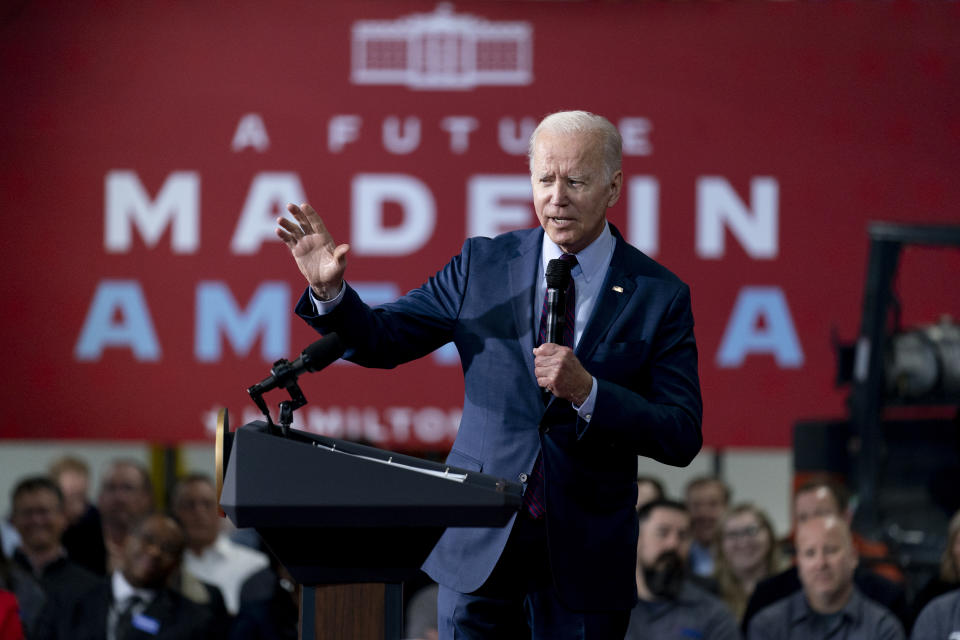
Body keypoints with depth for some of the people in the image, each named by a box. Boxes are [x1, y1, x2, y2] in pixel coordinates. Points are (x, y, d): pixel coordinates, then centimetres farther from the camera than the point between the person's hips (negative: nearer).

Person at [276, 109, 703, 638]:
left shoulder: (660, 295, -3)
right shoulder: (483, 265, 3)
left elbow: (682, 439, -8)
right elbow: (381, 339, 4)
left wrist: (586, 391, -21)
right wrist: (330, 291, -16)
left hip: (586, 554, -1)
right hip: (479, 540, 1)